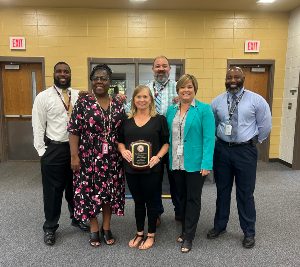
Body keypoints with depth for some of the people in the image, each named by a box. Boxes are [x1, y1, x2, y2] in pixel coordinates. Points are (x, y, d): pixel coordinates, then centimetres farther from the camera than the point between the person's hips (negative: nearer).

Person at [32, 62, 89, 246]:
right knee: (53, 190, 9)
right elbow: (38, 127, -4)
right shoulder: (43, 97, -3)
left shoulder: (79, 96, 4)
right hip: (54, 149, -2)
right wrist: (42, 151, -9)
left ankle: (77, 218, 40)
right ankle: (50, 228, 29)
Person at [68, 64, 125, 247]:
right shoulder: (83, 102, -6)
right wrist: (74, 156, -11)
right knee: (90, 191, 7)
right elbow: (74, 130, -7)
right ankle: (94, 229, 27)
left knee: (110, 191, 11)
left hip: (112, 158, 3)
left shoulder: (118, 105, 4)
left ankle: (107, 227, 30)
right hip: (89, 157, -2)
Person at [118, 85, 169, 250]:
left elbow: (166, 143, 0)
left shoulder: (159, 119, -2)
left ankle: (151, 235, 28)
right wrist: (123, 151, -8)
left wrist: (158, 157, -15)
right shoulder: (126, 120, 6)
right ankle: (139, 233, 33)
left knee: (151, 201, 9)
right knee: (138, 201, 16)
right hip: (131, 168, 3)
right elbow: (120, 141, 12)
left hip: (152, 168, -3)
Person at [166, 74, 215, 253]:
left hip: (195, 163, -5)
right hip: (176, 163, 5)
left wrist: (206, 164, -19)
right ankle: (185, 230, 35)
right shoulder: (171, 110, 9)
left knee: (193, 199, 7)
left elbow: (209, 138, -12)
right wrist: (169, 159, 3)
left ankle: (188, 236, 20)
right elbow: (168, 135, 10)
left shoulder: (204, 109, -7)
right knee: (182, 197, 17)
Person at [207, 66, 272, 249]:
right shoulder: (217, 101, 2)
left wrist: (252, 142, 5)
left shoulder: (256, 100, -5)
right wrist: (221, 139, 8)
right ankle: (220, 226, 32)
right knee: (222, 190, 14)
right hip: (222, 149, 3)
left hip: (246, 151, -2)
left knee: (245, 193, 7)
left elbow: (265, 126, 1)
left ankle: (249, 232, 25)